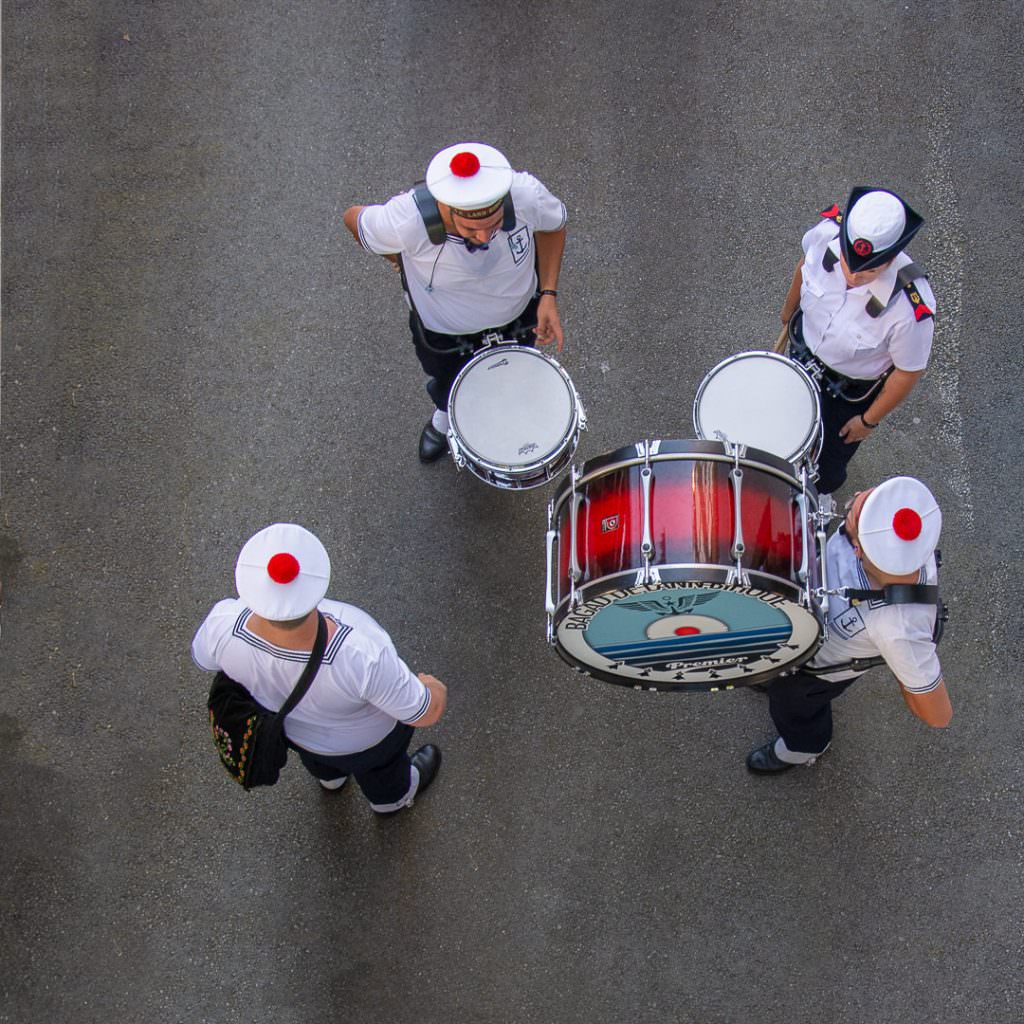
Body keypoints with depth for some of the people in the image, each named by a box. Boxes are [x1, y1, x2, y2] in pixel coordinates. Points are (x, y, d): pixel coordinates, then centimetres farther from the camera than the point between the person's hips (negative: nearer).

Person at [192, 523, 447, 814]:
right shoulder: (362, 657, -44)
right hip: (360, 729, -2)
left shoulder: (228, 624, -35)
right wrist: (434, 690, -5)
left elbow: (205, 655, -12)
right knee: (377, 756, 32)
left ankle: (329, 771, 68)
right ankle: (390, 794, 63)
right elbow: (423, 711, -28)